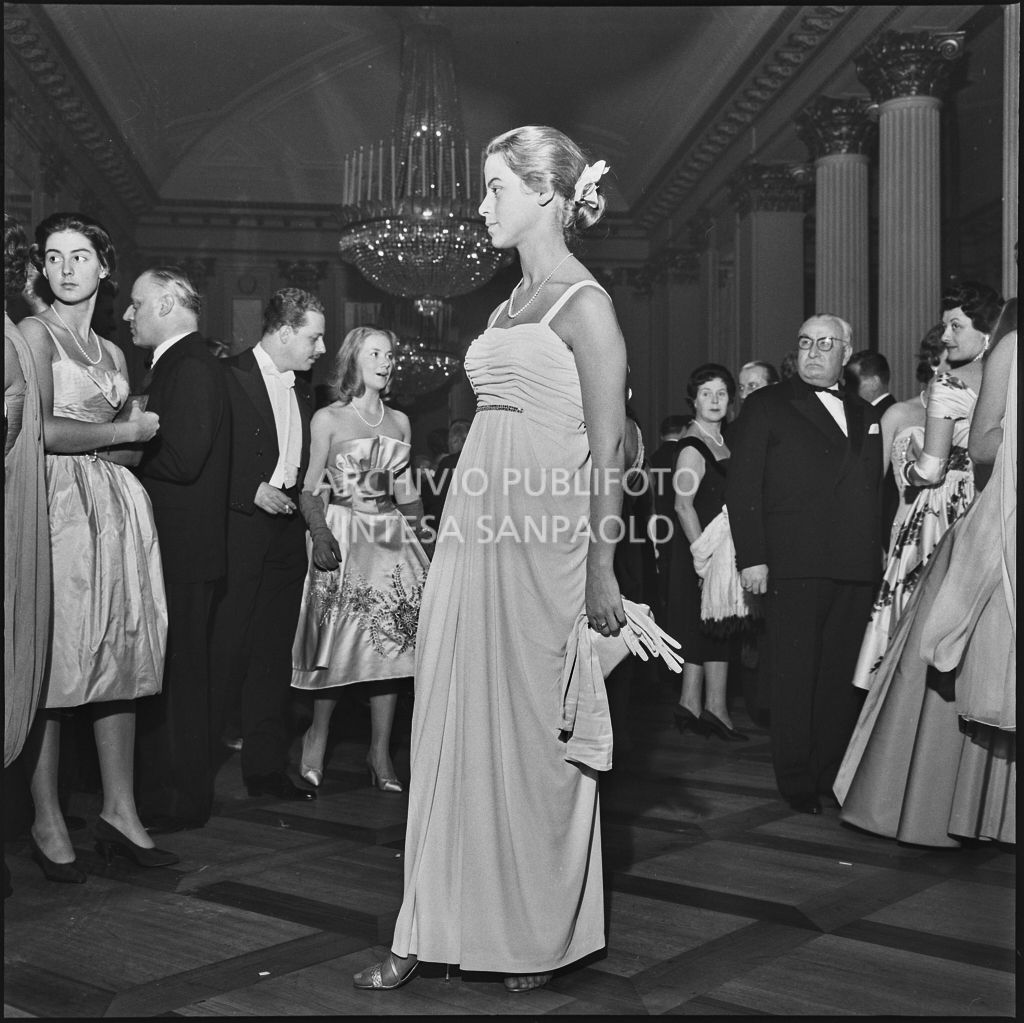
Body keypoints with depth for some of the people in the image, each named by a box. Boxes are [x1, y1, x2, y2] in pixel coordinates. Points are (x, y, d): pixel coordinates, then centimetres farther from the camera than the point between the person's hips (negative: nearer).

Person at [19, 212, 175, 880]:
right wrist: (125, 432, -1)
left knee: (122, 657, 4)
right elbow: (41, 431, -10)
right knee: (54, 662, -5)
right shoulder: (35, 332, 1)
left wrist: (81, 441, -3)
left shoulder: (113, 352, 20)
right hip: (59, 504, -6)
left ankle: (120, 813, 11)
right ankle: (48, 824, 3)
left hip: (119, 509, 6)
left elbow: (135, 447, 15)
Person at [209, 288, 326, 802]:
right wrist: (252, 491, -15)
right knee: (225, 649, -6)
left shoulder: (302, 392, 16)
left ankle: (266, 767, 16)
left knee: (274, 653, 9)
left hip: (285, 531, 7)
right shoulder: (227, 377, -7)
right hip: (238, 529, -7)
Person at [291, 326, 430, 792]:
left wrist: (420, 532, 5)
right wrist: (321, 533, -18)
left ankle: (380, 752, 8)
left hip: (390, 537, 4)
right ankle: (318, 733, 14)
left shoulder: (399, 422, 13)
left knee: (391, 643, 0)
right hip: (342, 536, -4)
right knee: (337, 640, -8)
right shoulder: (327, 419, 1)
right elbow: (310, 491, -3)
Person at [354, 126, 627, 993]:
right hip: (478, 529, 8)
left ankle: (541, 937, 21)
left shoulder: (584, 304, -7)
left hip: (544, 537, -8)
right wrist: (469, 523, 15)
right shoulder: (516, 298, 16)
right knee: (456, 724, 8)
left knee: (534, 733, 3)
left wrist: (602, 571, -15)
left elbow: (609, 449, -12)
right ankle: (436, 928, 19)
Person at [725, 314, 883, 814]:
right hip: (793, 564, -4)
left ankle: (834, 774, 18)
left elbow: (874, 489, 19)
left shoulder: (864, 414, 19)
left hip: (856, 567, 5)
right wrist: (751, 556, -11)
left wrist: (878, 557, 9)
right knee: (793, 675, -1)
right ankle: (796, 781, 8)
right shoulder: (765, 406, 4)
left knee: (843, 676, 7)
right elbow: (741, 487, -2)